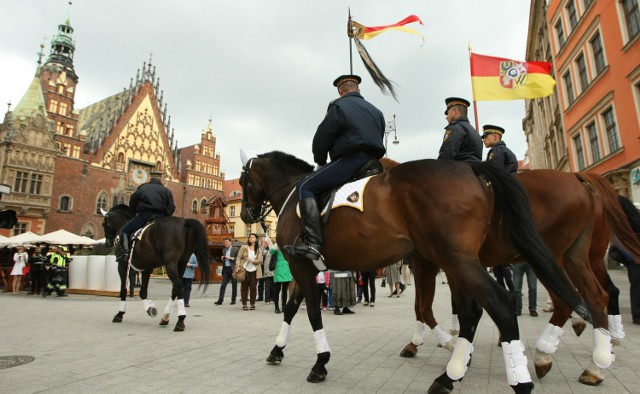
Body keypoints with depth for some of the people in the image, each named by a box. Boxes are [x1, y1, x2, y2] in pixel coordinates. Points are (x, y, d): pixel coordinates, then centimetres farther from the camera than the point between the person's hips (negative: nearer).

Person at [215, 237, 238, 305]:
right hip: (226, 269, 5)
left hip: (232, 269, -5)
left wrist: (231, 258, -17)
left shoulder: (235, 250, -3)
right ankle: (220, 300, -3)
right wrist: (222, 259, 3)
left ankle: (233, 300, 13)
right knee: (223, 285, -2)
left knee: (234, 286, 4)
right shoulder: (224, 250, 15)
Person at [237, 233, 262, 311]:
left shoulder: (258, 249, 9)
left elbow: (259, 260, -1)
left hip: (254, 271, 1)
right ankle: (244, 304, 10)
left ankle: (252, 304, 11)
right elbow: (239, 258, 1)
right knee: (244, 287, 2)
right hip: (245, 270, -1)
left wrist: (252, 261, -18)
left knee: (253, 288, 2)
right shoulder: (244, 247, 6)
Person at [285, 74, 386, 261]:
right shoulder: (376, 111, 23)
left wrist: (320, 162, 16)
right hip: (372, 162, 9)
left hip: (350, 161, -8)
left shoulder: (338, 107, 1)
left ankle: (313, 244, -24)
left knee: (305, 187, -9)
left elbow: (321, 139, 0)